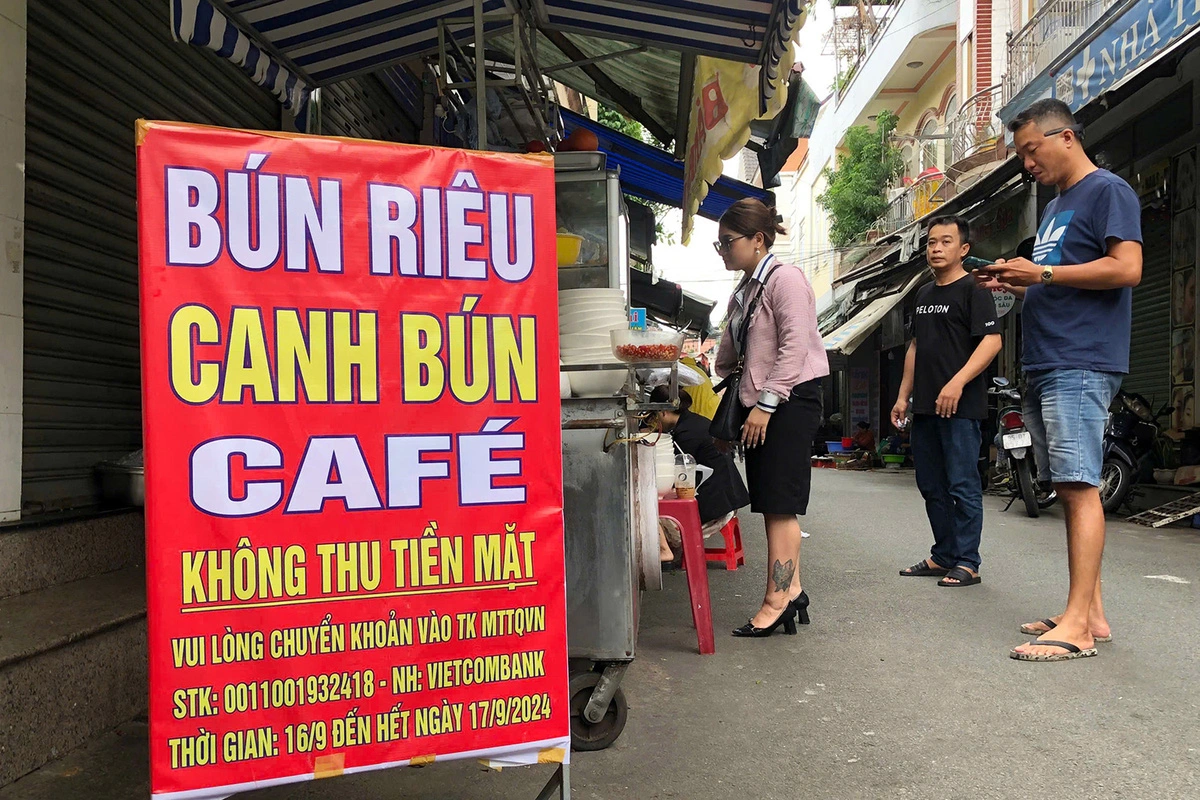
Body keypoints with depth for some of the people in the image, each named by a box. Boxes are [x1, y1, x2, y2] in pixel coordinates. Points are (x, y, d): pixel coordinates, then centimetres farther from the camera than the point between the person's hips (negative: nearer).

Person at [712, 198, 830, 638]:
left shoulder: (784, 277, -9)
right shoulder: (744, 290, 18)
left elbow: (795, 345, -18)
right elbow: (730, 352, 24)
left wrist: (766, 403, -20)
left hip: (790, 400, -9)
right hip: (762, 404, 9)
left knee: (780, 505, -7)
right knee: (772, 506, 9)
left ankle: (777, 601, -2)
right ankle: (790, 590, 18)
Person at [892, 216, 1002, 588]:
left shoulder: (973, 289, -4)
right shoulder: (924, 294, 19)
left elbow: (992, 341, -15)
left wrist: (957, 383, -25)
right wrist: (903, 396, 19)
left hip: (960, 405, -8)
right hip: (924, 406, 8)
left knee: (962, 485, -4)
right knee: (931, 486, 12)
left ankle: (967, 562, 4)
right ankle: (943, 556, 22)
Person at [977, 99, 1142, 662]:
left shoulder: (1108, 191, -3)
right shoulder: (1055, 208, 25)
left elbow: (1127, 269, -16)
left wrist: (1041, 273, -14)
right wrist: (1019, 283, 11)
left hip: (1081, 365, -9)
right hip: (1043, 367, 10)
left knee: (1079, 487, -11)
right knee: (1071, 488, 8)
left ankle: (1078, 625, -9)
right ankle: (1090, 613, 14)